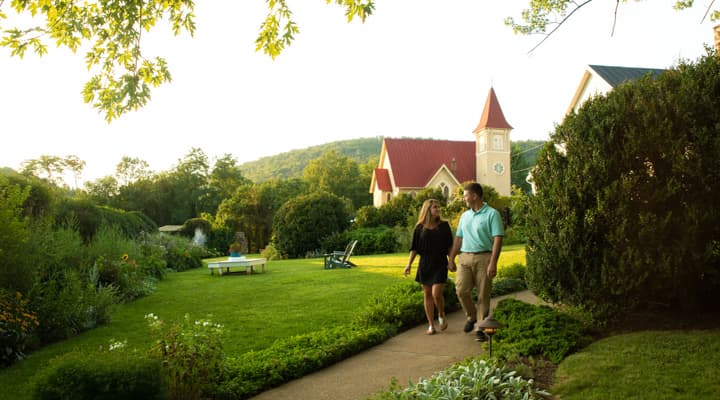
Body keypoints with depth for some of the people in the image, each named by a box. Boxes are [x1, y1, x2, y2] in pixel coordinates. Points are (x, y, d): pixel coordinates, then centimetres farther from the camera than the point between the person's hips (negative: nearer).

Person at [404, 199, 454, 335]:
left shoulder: (444, 225, 3)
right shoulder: (419, 228, 2)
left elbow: (449, 245, 8)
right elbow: (414, 248, 4)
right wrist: (409, 264, -3)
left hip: (440, 264, -1)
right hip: (425, 264, 2)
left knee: (436, 293, -13)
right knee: (427, 294, 6)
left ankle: (441, 315, 17)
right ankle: (431, 325, 16)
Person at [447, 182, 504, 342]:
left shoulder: (492, 214, -4)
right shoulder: (465, 216, 16)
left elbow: (497, 239, -10)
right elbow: (458, 238, 20)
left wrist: (493, 263, -18)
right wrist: (451, 259, 16)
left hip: (483, 258, -5)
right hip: (465, 257, 5)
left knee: (483, 295, 0)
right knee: (461, 290, -8)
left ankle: (481, 328, 12)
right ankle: (471, 316, 18)